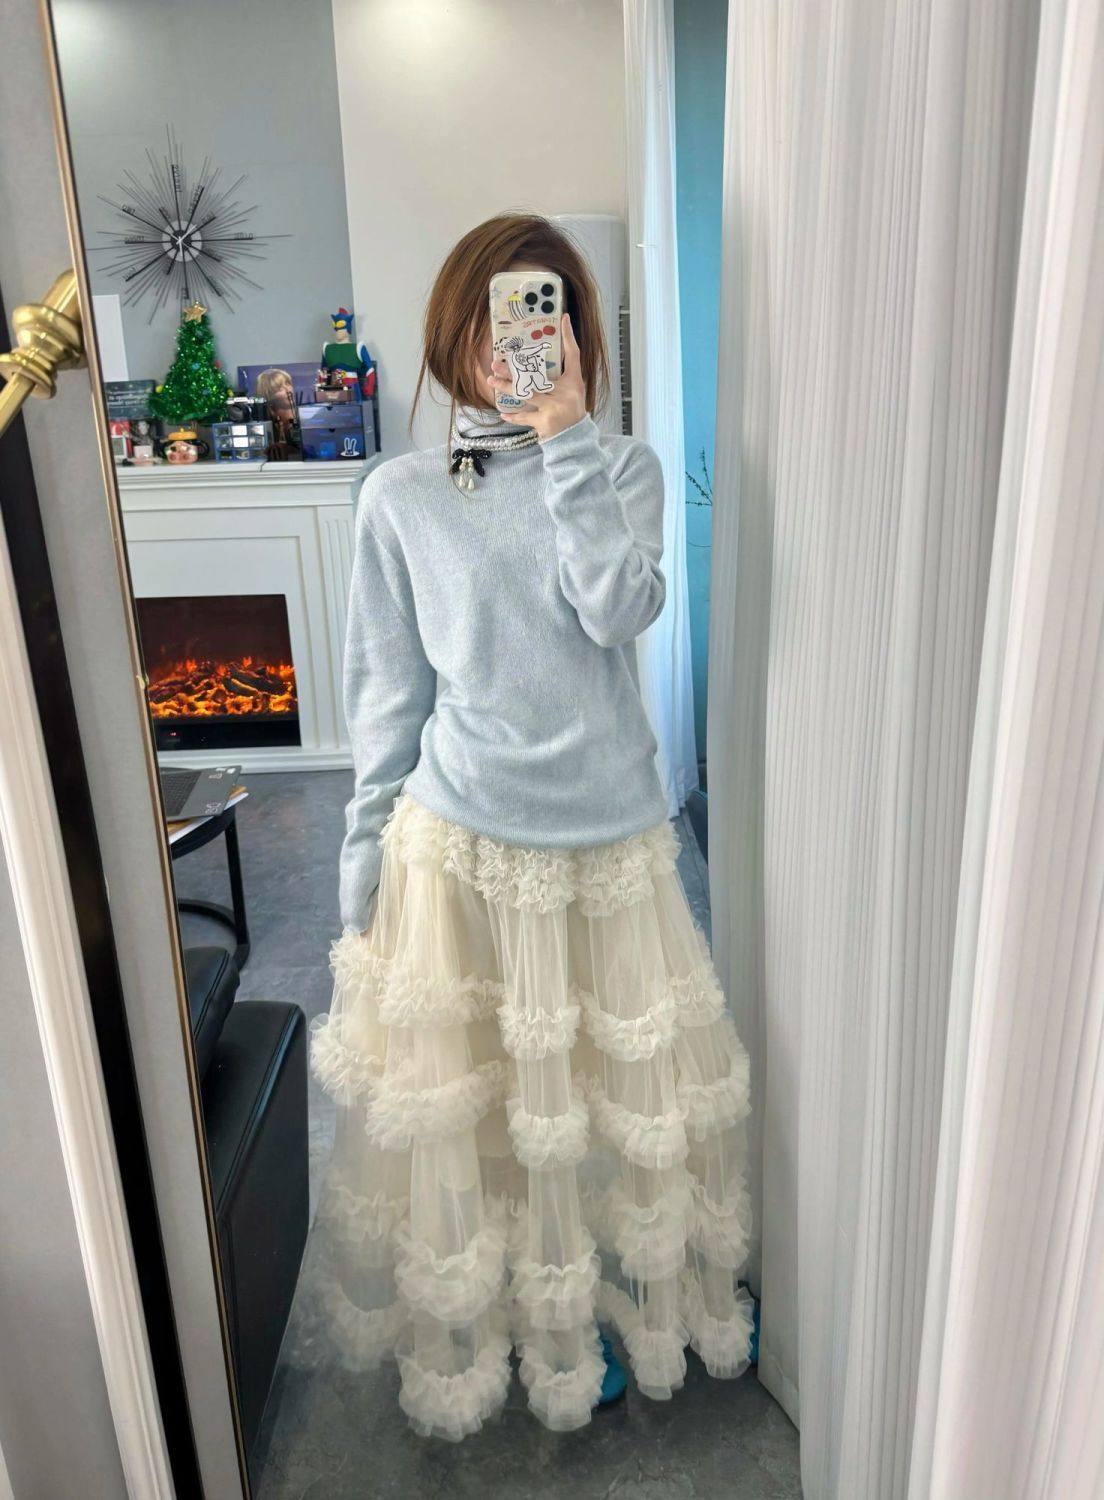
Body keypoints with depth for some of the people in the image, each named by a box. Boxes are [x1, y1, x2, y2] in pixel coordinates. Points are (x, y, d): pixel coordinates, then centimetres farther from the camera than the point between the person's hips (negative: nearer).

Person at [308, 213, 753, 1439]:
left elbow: (618, 611, -18)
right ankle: (469, 1329, 40)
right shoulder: (401, 496, -1)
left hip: (608, 840, 1)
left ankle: (619, 1306, 44)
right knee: (460, 1099, 13)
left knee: (620, 1088, 16)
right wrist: (368, 863, 3)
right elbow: (386, 697, 2)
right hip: (457, 843, 0)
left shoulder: (623, 469, 1)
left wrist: (565, 436, -17)